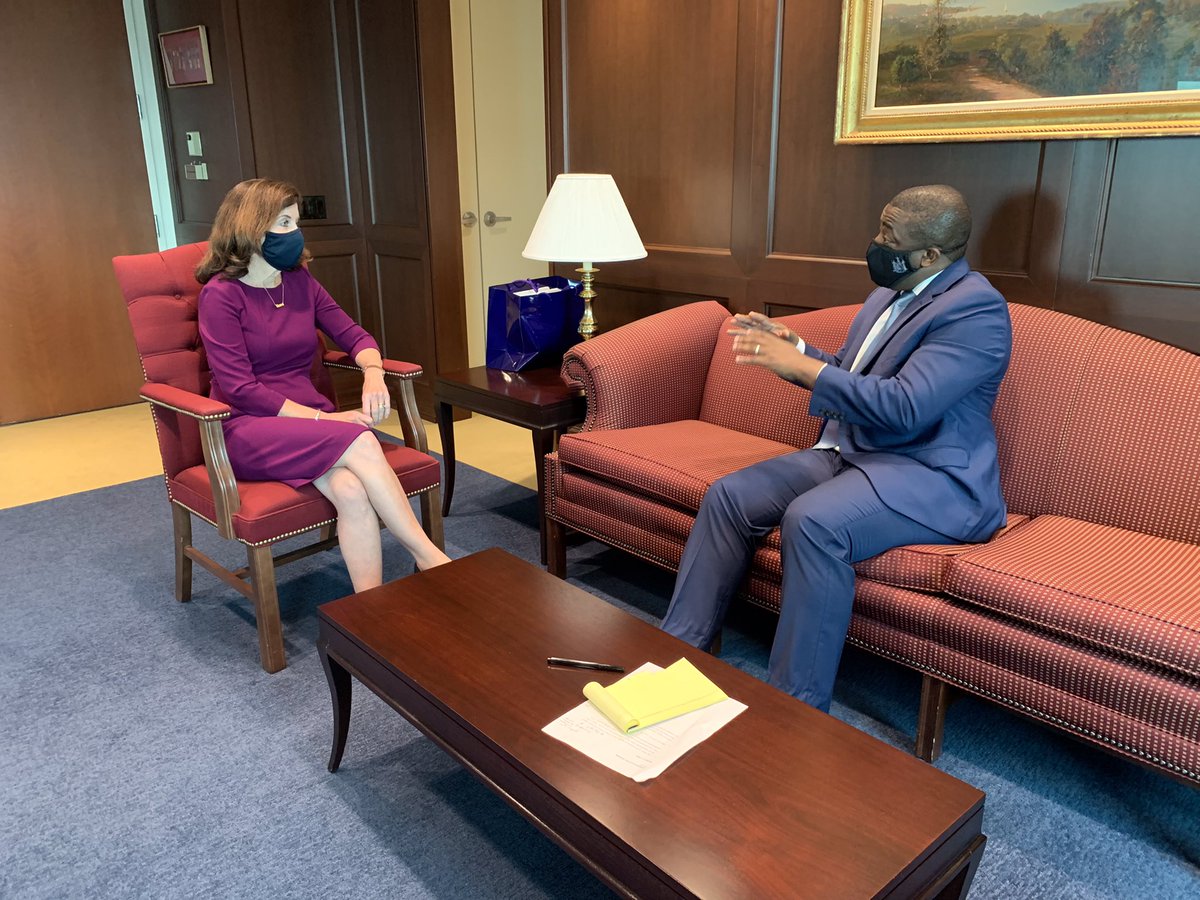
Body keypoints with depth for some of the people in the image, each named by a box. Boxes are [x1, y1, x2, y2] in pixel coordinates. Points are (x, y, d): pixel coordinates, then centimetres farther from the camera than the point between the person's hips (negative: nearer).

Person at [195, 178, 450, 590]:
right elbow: (240, 389, -13)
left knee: (350, 489, -31)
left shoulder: (300, 282, 11)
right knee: (360, 443, -32)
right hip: (248, 429, -4)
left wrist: (373, 374, -12)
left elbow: (354, 336, 13)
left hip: (311, 419, 4)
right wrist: (324, 418, -20)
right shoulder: (221, 295, -6)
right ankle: (428, 556, -24)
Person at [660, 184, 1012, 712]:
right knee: (728, 496, -7)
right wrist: (792, 346, 6)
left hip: (929, 476, -9)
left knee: (812, 521, -35)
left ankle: (799, 709, -22)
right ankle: (679, 650, -1)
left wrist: (799, 365, -21)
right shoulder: (888, 294, 14)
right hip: (848, 453, 9)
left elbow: (903, 408, -26)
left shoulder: (975, 309, -15)